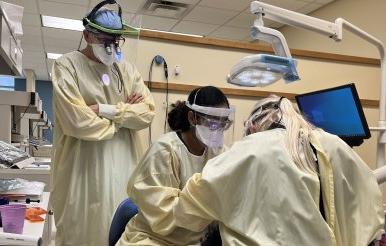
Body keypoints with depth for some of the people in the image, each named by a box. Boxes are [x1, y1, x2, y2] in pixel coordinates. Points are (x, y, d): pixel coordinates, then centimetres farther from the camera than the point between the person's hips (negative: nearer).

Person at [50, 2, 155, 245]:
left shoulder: (127, 70, 11)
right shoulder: (67, 65, -4)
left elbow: (148, 112, 0)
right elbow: (76, 120, -16)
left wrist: (106, 110, -13)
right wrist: (125, 112, -5)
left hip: (124, 164, 4)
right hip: (83, 166, -4)